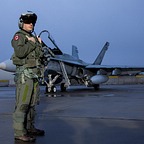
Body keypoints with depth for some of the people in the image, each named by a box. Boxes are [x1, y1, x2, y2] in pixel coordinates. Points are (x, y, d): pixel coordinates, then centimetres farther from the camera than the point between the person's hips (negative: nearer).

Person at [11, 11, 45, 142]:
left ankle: (30, 128, 24)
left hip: (35, 74, 9)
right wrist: (31, 43, -12)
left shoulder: (33, 37, 20)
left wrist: (40, 44, 8)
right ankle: (19, 132, -7)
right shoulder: (19, 36, -5)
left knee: (32, 103, 14)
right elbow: (20, 52, -23)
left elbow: (38, 55, 23)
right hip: (25, 73, -9)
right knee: (22, 104, -10)